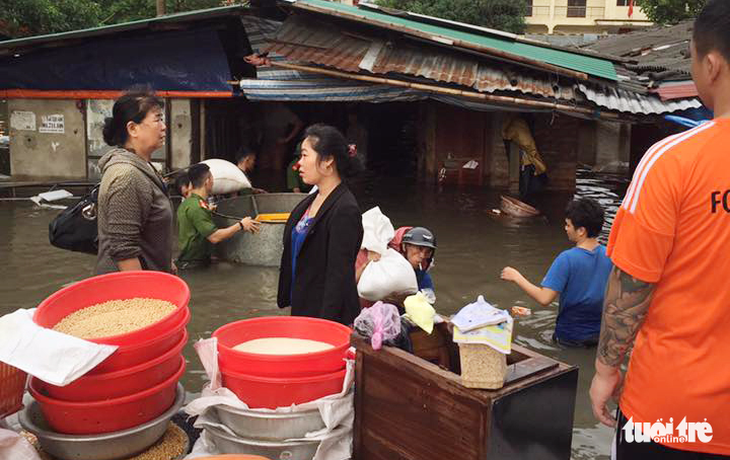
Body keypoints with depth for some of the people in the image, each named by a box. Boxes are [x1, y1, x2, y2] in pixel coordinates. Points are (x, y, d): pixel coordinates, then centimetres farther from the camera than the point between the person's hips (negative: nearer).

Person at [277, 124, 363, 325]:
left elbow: (339, 277, -21)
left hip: (328, 316, -8)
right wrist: (287, 298, 17)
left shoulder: (345, 210, -19)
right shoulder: (310, 201, 9)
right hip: (302, 309, 8)